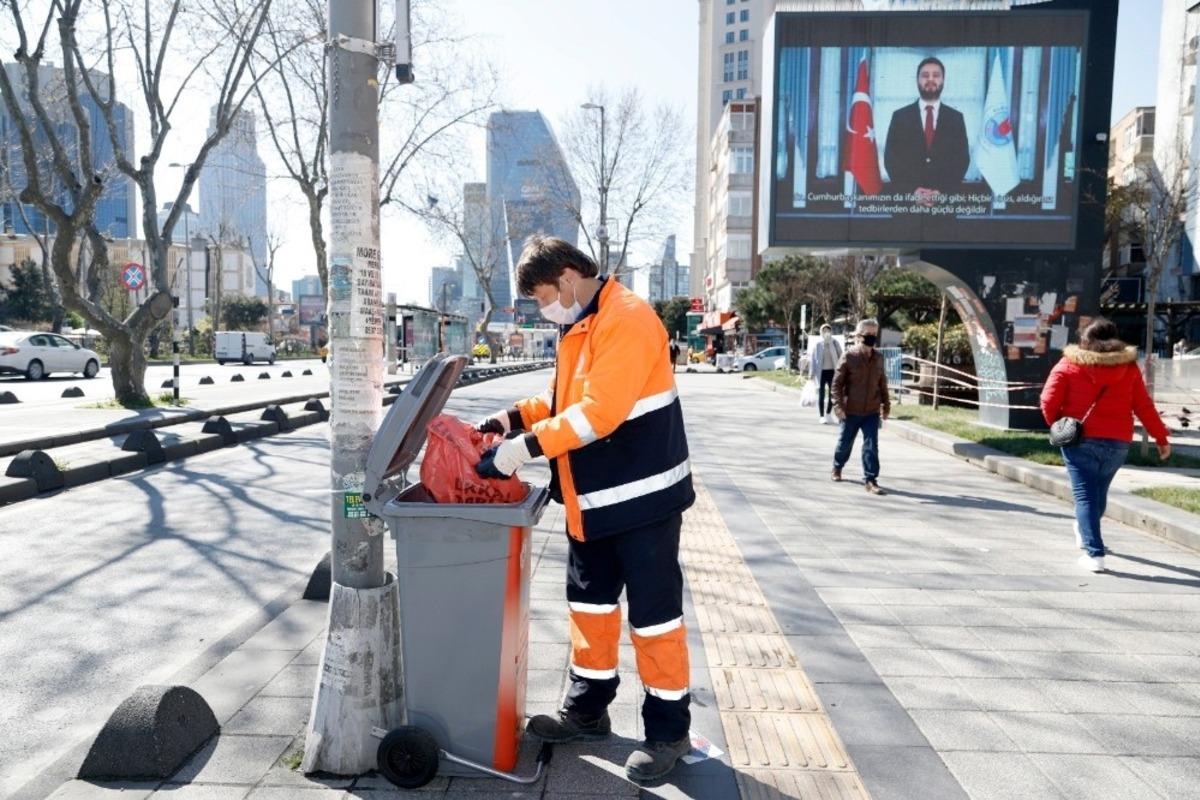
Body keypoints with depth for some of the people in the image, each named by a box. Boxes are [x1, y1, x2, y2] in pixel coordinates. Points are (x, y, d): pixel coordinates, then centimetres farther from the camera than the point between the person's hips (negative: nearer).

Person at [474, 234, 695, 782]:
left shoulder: (626, 319, -19)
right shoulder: (581, 326, 12)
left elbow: (600, 410, -27)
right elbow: (566, 398, 19)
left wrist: (526, 447, -25)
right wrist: (512, 418, 6)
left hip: (641, 495, -9)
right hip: (592, 498, 10)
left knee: (653, 611, 2)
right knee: (589, 602, 18)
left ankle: (669, 728, 18)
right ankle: (587, 709, 34)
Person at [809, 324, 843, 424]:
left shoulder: (835, 343, -1)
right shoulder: (818, 344, -4)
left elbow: (840, 357, 1)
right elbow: (813, 359, -1)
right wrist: (812, 373, -4)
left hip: (832, 371, 2)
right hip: (821, 372, -2)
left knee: (832, 394, 8)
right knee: (821, 395, 2)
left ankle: (828, 414, 26)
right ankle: (822, 416, 7)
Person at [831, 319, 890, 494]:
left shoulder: (878, 358, 4)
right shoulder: (849, 356, -10)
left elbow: (882, 384, 13)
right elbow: (837, 383, -9)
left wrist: (886, 405, 12)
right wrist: (838, 405, -15)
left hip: (872, 411, 3)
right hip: (851, 410, -2)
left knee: (871, 445, -5)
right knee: (845, 442, 14)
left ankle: (870, 479, 0)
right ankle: (837, 467, 40)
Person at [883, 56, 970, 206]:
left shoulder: (956, 118, 9)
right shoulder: (900, 116, 6)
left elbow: (962, 159, 3)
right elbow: (891, 158, 0)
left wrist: (942, 192, -13)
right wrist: (911, 190, -14)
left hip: (945, 200, 1)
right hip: (907, 199, -1)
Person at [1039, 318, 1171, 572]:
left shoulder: (1069, 364, -2)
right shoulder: (1128, 366, 6)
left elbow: (1048, 401, -8)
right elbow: (1144, 406, 6)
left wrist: (1057, 426, 8)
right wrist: (1161, 438, 13)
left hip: (1081, 440, -3)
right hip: (1118, 442, 4)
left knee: (1085, 496, -1)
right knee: (1099, 491, 23)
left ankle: (1094, 553, -11)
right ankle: (1084, 531, 45)